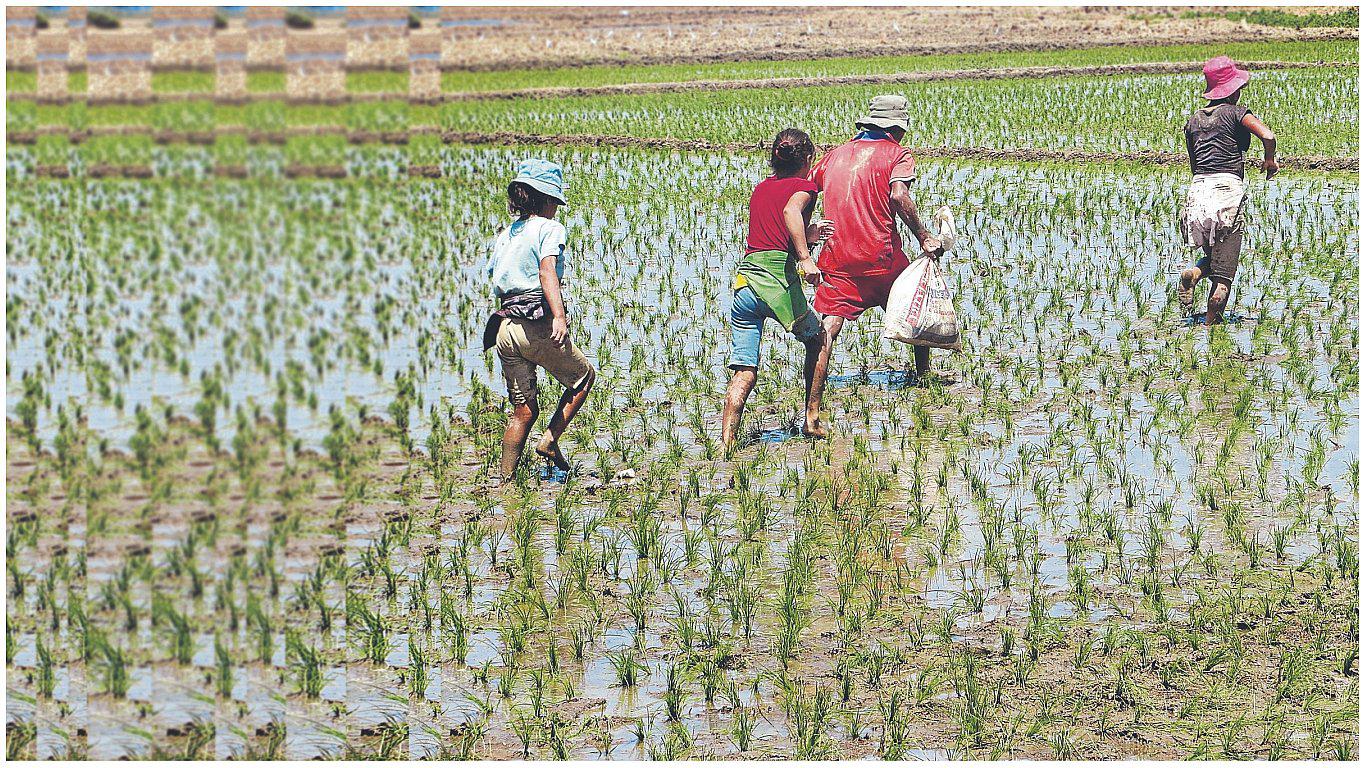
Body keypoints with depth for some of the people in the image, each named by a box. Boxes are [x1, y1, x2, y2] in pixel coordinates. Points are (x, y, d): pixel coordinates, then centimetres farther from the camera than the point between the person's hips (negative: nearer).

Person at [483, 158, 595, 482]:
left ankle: (505, 481, 8)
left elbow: (497, 283, 16)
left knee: (523, 410, 12)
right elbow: (547, 271, -20)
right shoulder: (549, 228, -3)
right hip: (538, 327, -6)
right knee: (584, 376, 18)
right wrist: (559, 316, -30)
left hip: (505, 328, 6)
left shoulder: (504, 235, 17)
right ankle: (549, 441, 5)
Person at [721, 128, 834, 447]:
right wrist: (806, 257, -26)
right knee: (817, 340, 22)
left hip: (743, 280, 5)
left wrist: (809, 235, 34)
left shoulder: (760, 188, 23)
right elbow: (790, 211, -20)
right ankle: (812, 421, 23)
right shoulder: (804, 186, 4)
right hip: (778, 280, -5)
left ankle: (726, 444, -10)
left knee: (744, 371, 2)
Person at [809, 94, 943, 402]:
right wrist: (924, 237, -12)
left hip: (837, 258, 3)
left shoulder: (835, 154, 16)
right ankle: (923, 374, 30)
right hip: (882, 256, -3)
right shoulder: (897, 154, 3)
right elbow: (898, 195, -16)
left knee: (827, 327, -3)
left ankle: (815, 396, -14)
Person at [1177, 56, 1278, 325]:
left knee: (1214, 255, 19)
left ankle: (1193, 273, -13)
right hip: (1228, 186, -4)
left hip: (1198, 187, 4)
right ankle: (1212, 319, -13)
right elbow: (1268, 136, -13)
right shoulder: (1236, 112, 1)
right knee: (1225, 263, 2)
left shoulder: (1194, 119, 16)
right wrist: (1269, 160, 6)